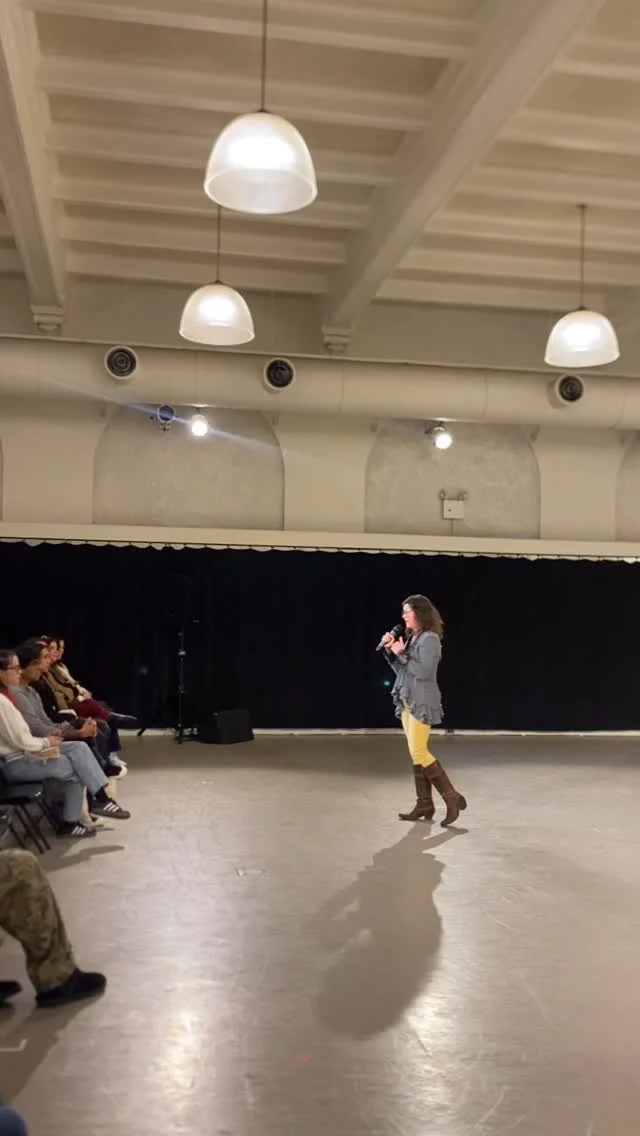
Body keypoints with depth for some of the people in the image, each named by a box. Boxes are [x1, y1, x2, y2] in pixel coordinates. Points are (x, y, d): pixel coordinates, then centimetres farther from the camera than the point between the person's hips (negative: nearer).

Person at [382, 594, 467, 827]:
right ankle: (424, 805, 12)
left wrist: (401, 654, -17)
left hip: (422, 703, -9)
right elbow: (401, 671, 16)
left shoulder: (430, 639, -12)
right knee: (416, 754, 8)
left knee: (419, 753, -12)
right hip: (407, 702, 9)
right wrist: (391, 651, 4)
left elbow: (424, 671, -21)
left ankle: (452, 797, -6)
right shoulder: (411, 638, 12)